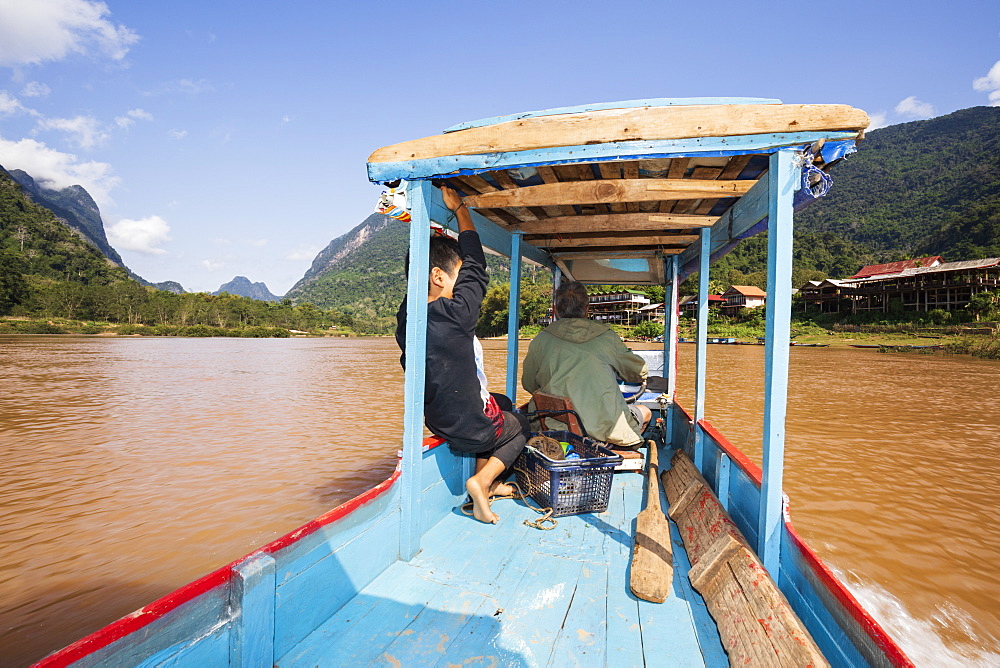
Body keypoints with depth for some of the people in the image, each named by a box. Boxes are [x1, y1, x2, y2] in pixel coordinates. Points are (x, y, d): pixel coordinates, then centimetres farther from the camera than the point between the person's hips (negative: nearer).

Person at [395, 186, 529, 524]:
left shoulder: (407, 315, -10)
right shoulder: (458, 313, -29)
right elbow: (476, 266, -16)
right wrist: (459, 207, -5)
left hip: (438, 421, 7)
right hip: (473, 428, -7)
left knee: (503, 402, 33)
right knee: (522, 425, 26)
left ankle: (487, 480, 32)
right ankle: (482, 480, 8)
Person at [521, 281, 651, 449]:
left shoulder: (541, 340, 5)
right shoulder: (607, 336, 5)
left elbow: (528, 384, 15)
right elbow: (640, 372, 19)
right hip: (604, 428, 0)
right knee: (645, 411, 27)